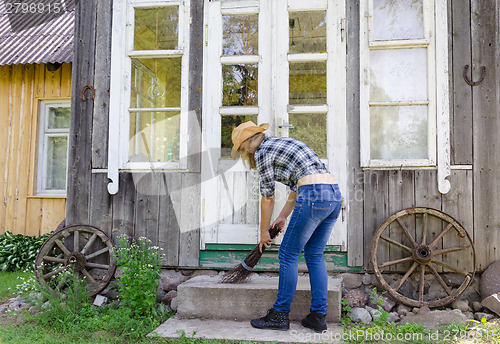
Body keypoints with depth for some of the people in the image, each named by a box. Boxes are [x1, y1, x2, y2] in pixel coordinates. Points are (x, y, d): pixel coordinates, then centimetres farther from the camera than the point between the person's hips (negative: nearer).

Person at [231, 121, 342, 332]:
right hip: (335, 195, 9)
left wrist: (264, 232, 16)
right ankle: (319, 316, 19)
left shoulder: (262, 152, 2)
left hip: (314, 196, -9)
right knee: (315, 256, 15)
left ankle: (280, 316, 13)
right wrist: (283, 216, 32)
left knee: (288, 255, 4)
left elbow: (268, 198, 5)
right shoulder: (283, 143, 27)